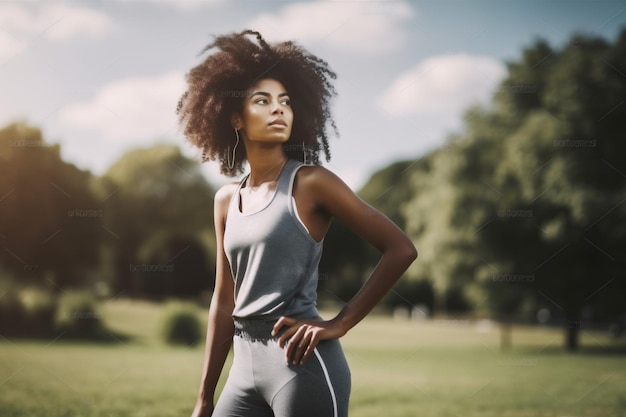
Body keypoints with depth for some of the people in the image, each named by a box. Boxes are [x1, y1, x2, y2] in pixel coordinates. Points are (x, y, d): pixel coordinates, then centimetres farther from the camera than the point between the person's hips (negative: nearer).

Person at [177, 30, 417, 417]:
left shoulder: (310, 182, -5)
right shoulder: (227, 199, 12)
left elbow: (401, 249, -8)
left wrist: (338, 324, -9)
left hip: (303, 363, -6)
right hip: (245, 367, 6)